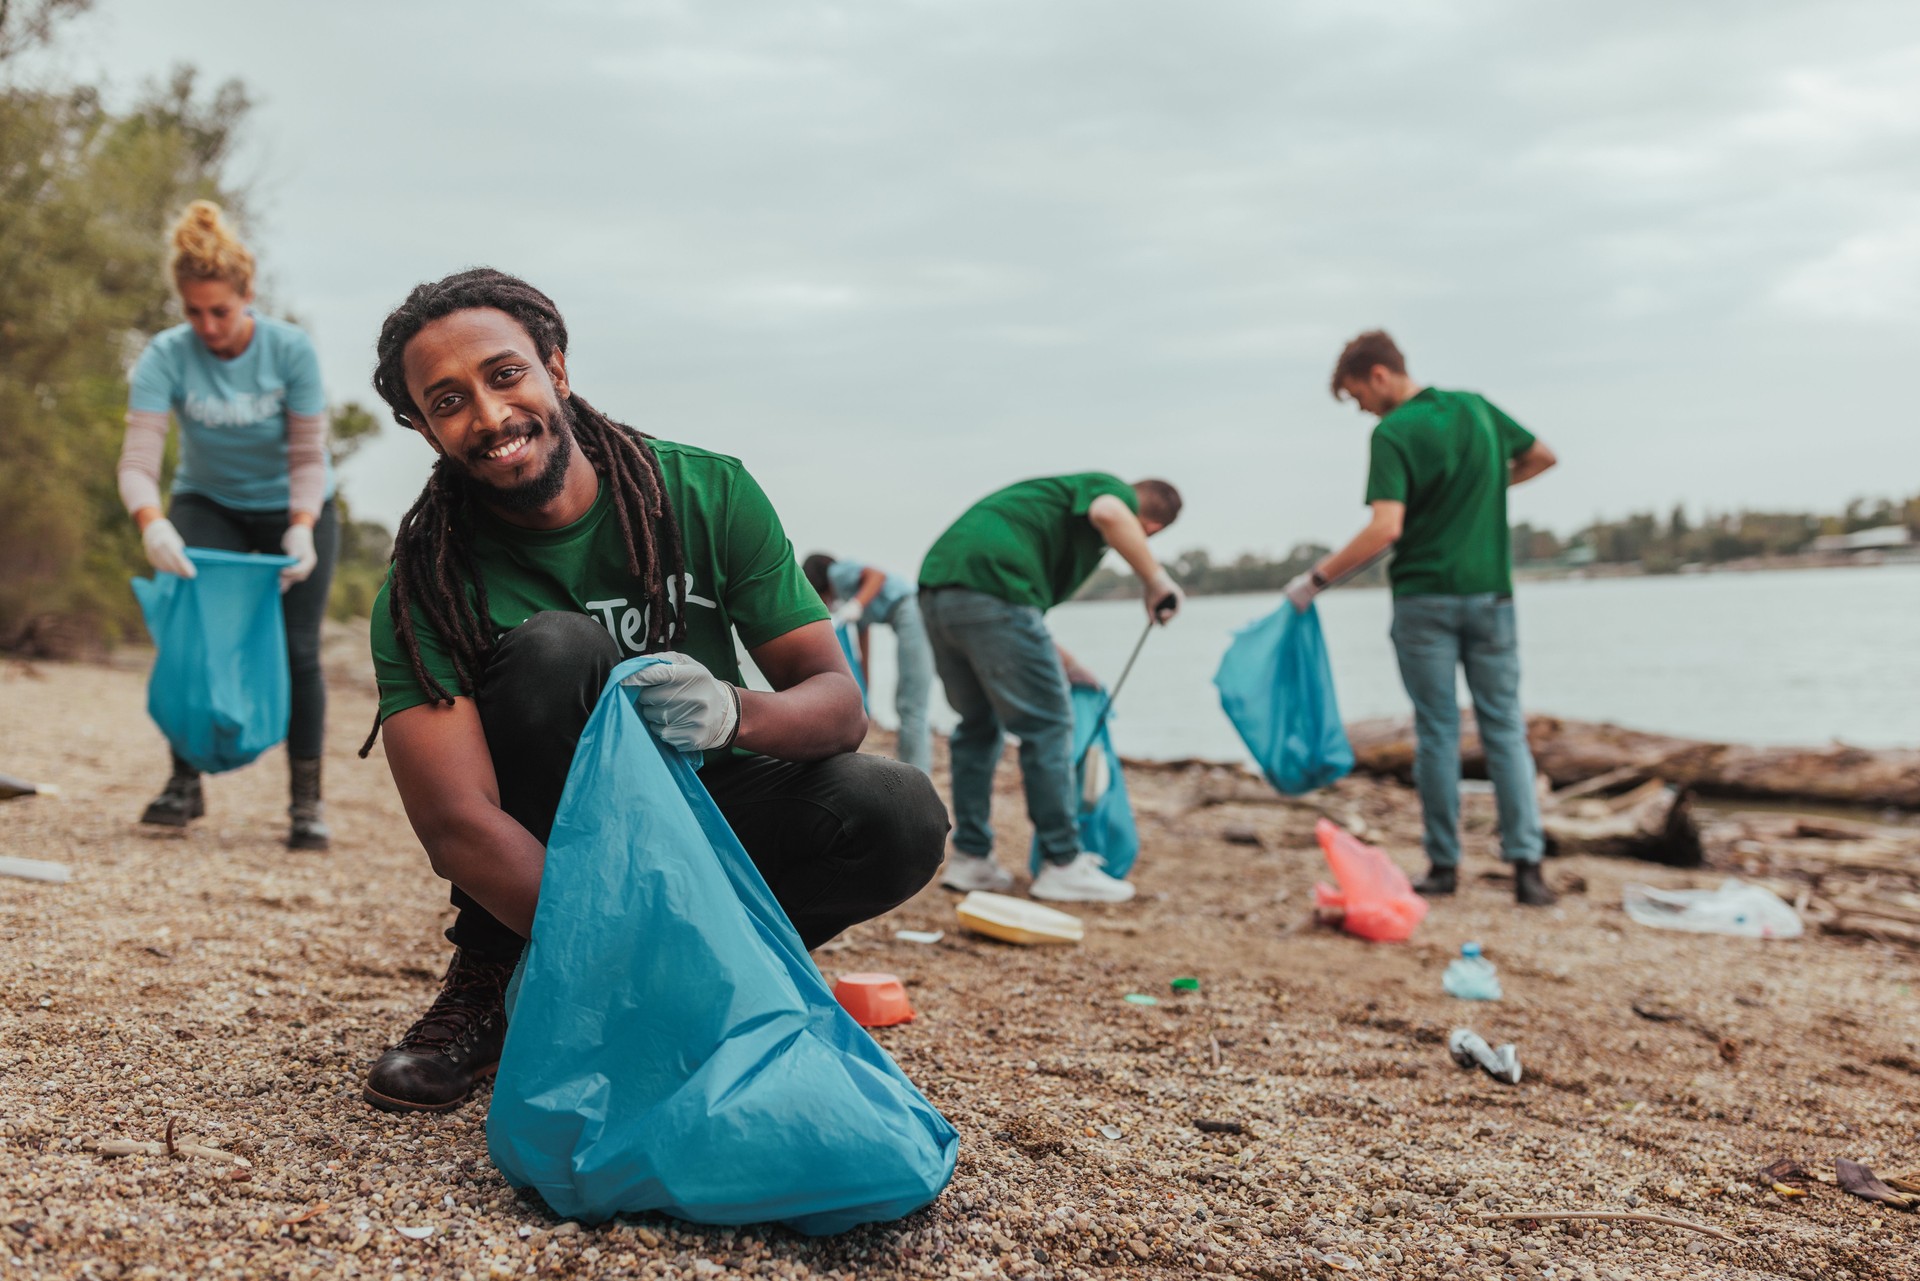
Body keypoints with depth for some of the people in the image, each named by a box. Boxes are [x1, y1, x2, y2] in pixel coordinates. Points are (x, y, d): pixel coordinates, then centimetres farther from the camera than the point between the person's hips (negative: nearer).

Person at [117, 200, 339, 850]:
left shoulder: (290, 350, -23)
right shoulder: (166, 357, -22)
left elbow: (309, 457, -18)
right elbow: (138, 461, -27)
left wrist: (302, 528, -35)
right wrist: (151, 522, -48)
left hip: (293, 510, -1)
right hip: (208, 507, 1)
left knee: (296, 650, -8)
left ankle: (307, 799, 3)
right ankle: (186, 779, -5)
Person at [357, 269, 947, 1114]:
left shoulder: (709, 494, -12)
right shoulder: (426, 586, -16)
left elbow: (839, 702, -12)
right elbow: (457, 824, -27)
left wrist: (734, 712, -36)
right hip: (535, 858, -1)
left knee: (899, 813, -26)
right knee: (559, 647, -30)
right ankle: (488, 988, -14)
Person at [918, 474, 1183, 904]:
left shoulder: (1065, 491, 34)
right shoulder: (1112, 488, 10)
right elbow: (1107, 513, -19)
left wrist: (1064, 665, 45)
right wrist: (1155, 579, -9)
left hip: (937, 587, 9)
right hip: (991, 589, -9)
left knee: (978, 724, 21)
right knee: (1047, 725, 1)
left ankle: (969, 858, 25)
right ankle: (1062, 865, 6)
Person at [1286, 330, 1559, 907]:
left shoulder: (1393, 434, -12)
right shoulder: (1476, 408, 7)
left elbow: (1386, 529, -22)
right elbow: (1542, 456, 21)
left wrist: (1317, 578, -15)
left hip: (1425, 598, -4)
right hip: (1490, 592, 4)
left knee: (1437, 731, 4)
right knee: (1504, 726, 6)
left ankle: (1444, 864, 9)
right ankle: (1527, 863, -2)